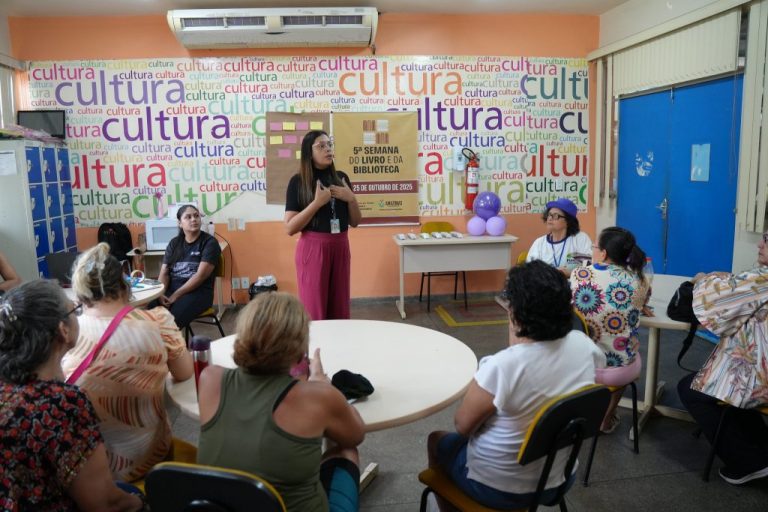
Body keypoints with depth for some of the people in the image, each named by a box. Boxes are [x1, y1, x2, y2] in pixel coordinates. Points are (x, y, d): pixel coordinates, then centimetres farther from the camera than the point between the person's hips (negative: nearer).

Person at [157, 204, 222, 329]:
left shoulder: (209, 242, -3)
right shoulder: (174, 243, 14)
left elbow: (201, 275, -12)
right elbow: (164, 273, 9)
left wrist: (176, 295, -16)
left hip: (198, 292, -4)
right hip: (171, 289, 5)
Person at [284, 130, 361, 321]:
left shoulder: (341, 178, 8)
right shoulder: (298, 181, -5)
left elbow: (355, 222, 12)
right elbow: (290, 228, -11)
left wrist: (351, 199, -5)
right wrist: (317, 202, -17)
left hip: (340, 247, 4)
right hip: (313, 248, -4)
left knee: (340, 310, 9)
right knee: (314, 310, 1)